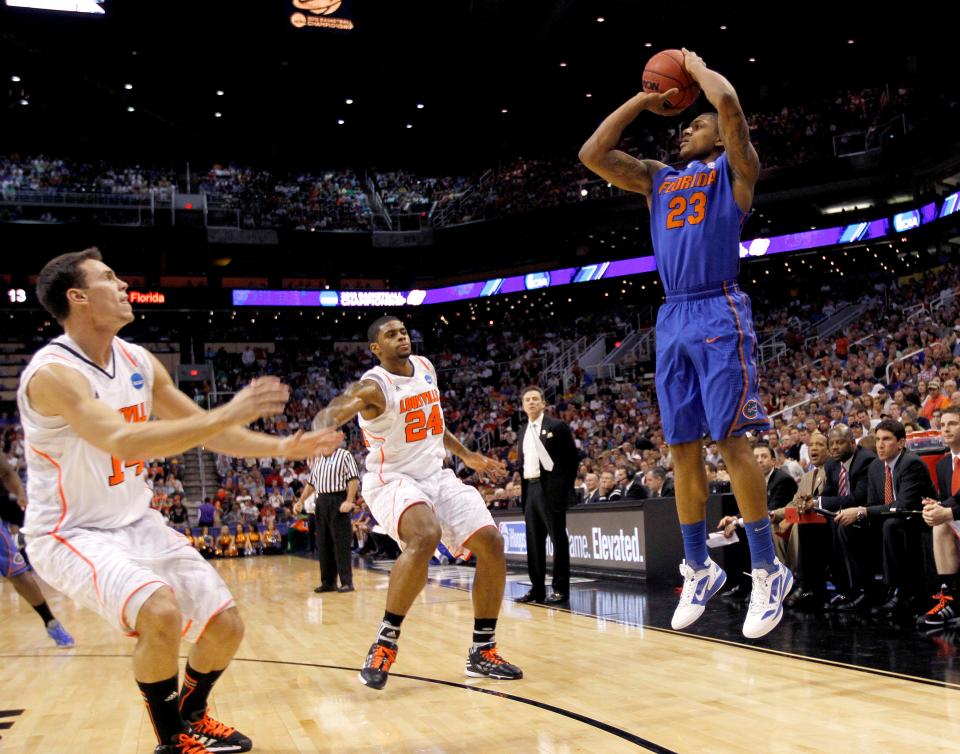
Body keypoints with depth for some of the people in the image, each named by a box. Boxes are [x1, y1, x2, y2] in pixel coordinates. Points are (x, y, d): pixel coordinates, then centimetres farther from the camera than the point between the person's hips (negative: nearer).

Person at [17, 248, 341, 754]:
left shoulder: (139, 361, 2)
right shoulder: (53, 372, -24)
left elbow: (201, 427, 11)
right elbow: (124, 441, -39)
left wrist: (281, 447, 2)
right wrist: (226, 415, -41)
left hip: (137, 523, 8)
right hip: (71, 534, -7)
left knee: (225, 626, 4)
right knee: (160, 614, -32)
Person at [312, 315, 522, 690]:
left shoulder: (425, 368, 6)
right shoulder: (374, 386, -18)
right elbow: (330, 414, -37)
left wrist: (466, 455, 26)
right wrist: (325, 425, -61)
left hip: (436, 476, 7)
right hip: (393, 480, -7)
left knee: (491, 543, -4)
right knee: (425, 537, -36)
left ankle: (483, 652, 7)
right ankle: (385, 643, -23)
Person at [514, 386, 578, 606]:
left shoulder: (557, 426, -3)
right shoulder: (523, 431, 15)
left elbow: (573, 457, -4)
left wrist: (566, 487, -7)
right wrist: (523, 490, 9)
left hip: (551, 489, -6)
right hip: (530, 489, 7)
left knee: (558, 539, -3)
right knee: (534, 541, 9)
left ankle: (561, 590, 1)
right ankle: (537, 589, 16)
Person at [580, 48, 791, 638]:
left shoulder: (734, 169, 8)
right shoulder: (658, 179, 23)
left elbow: (727, 101, -10)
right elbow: (593, 154, 15)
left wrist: (697, 65, 9)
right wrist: (643, 101, 20)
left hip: (719, 313, -6)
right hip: (672, 319, 6)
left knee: (730, 440, -10)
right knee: (683, 449, 5)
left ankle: (768, 572, -3)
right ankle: (699, 570, 14)